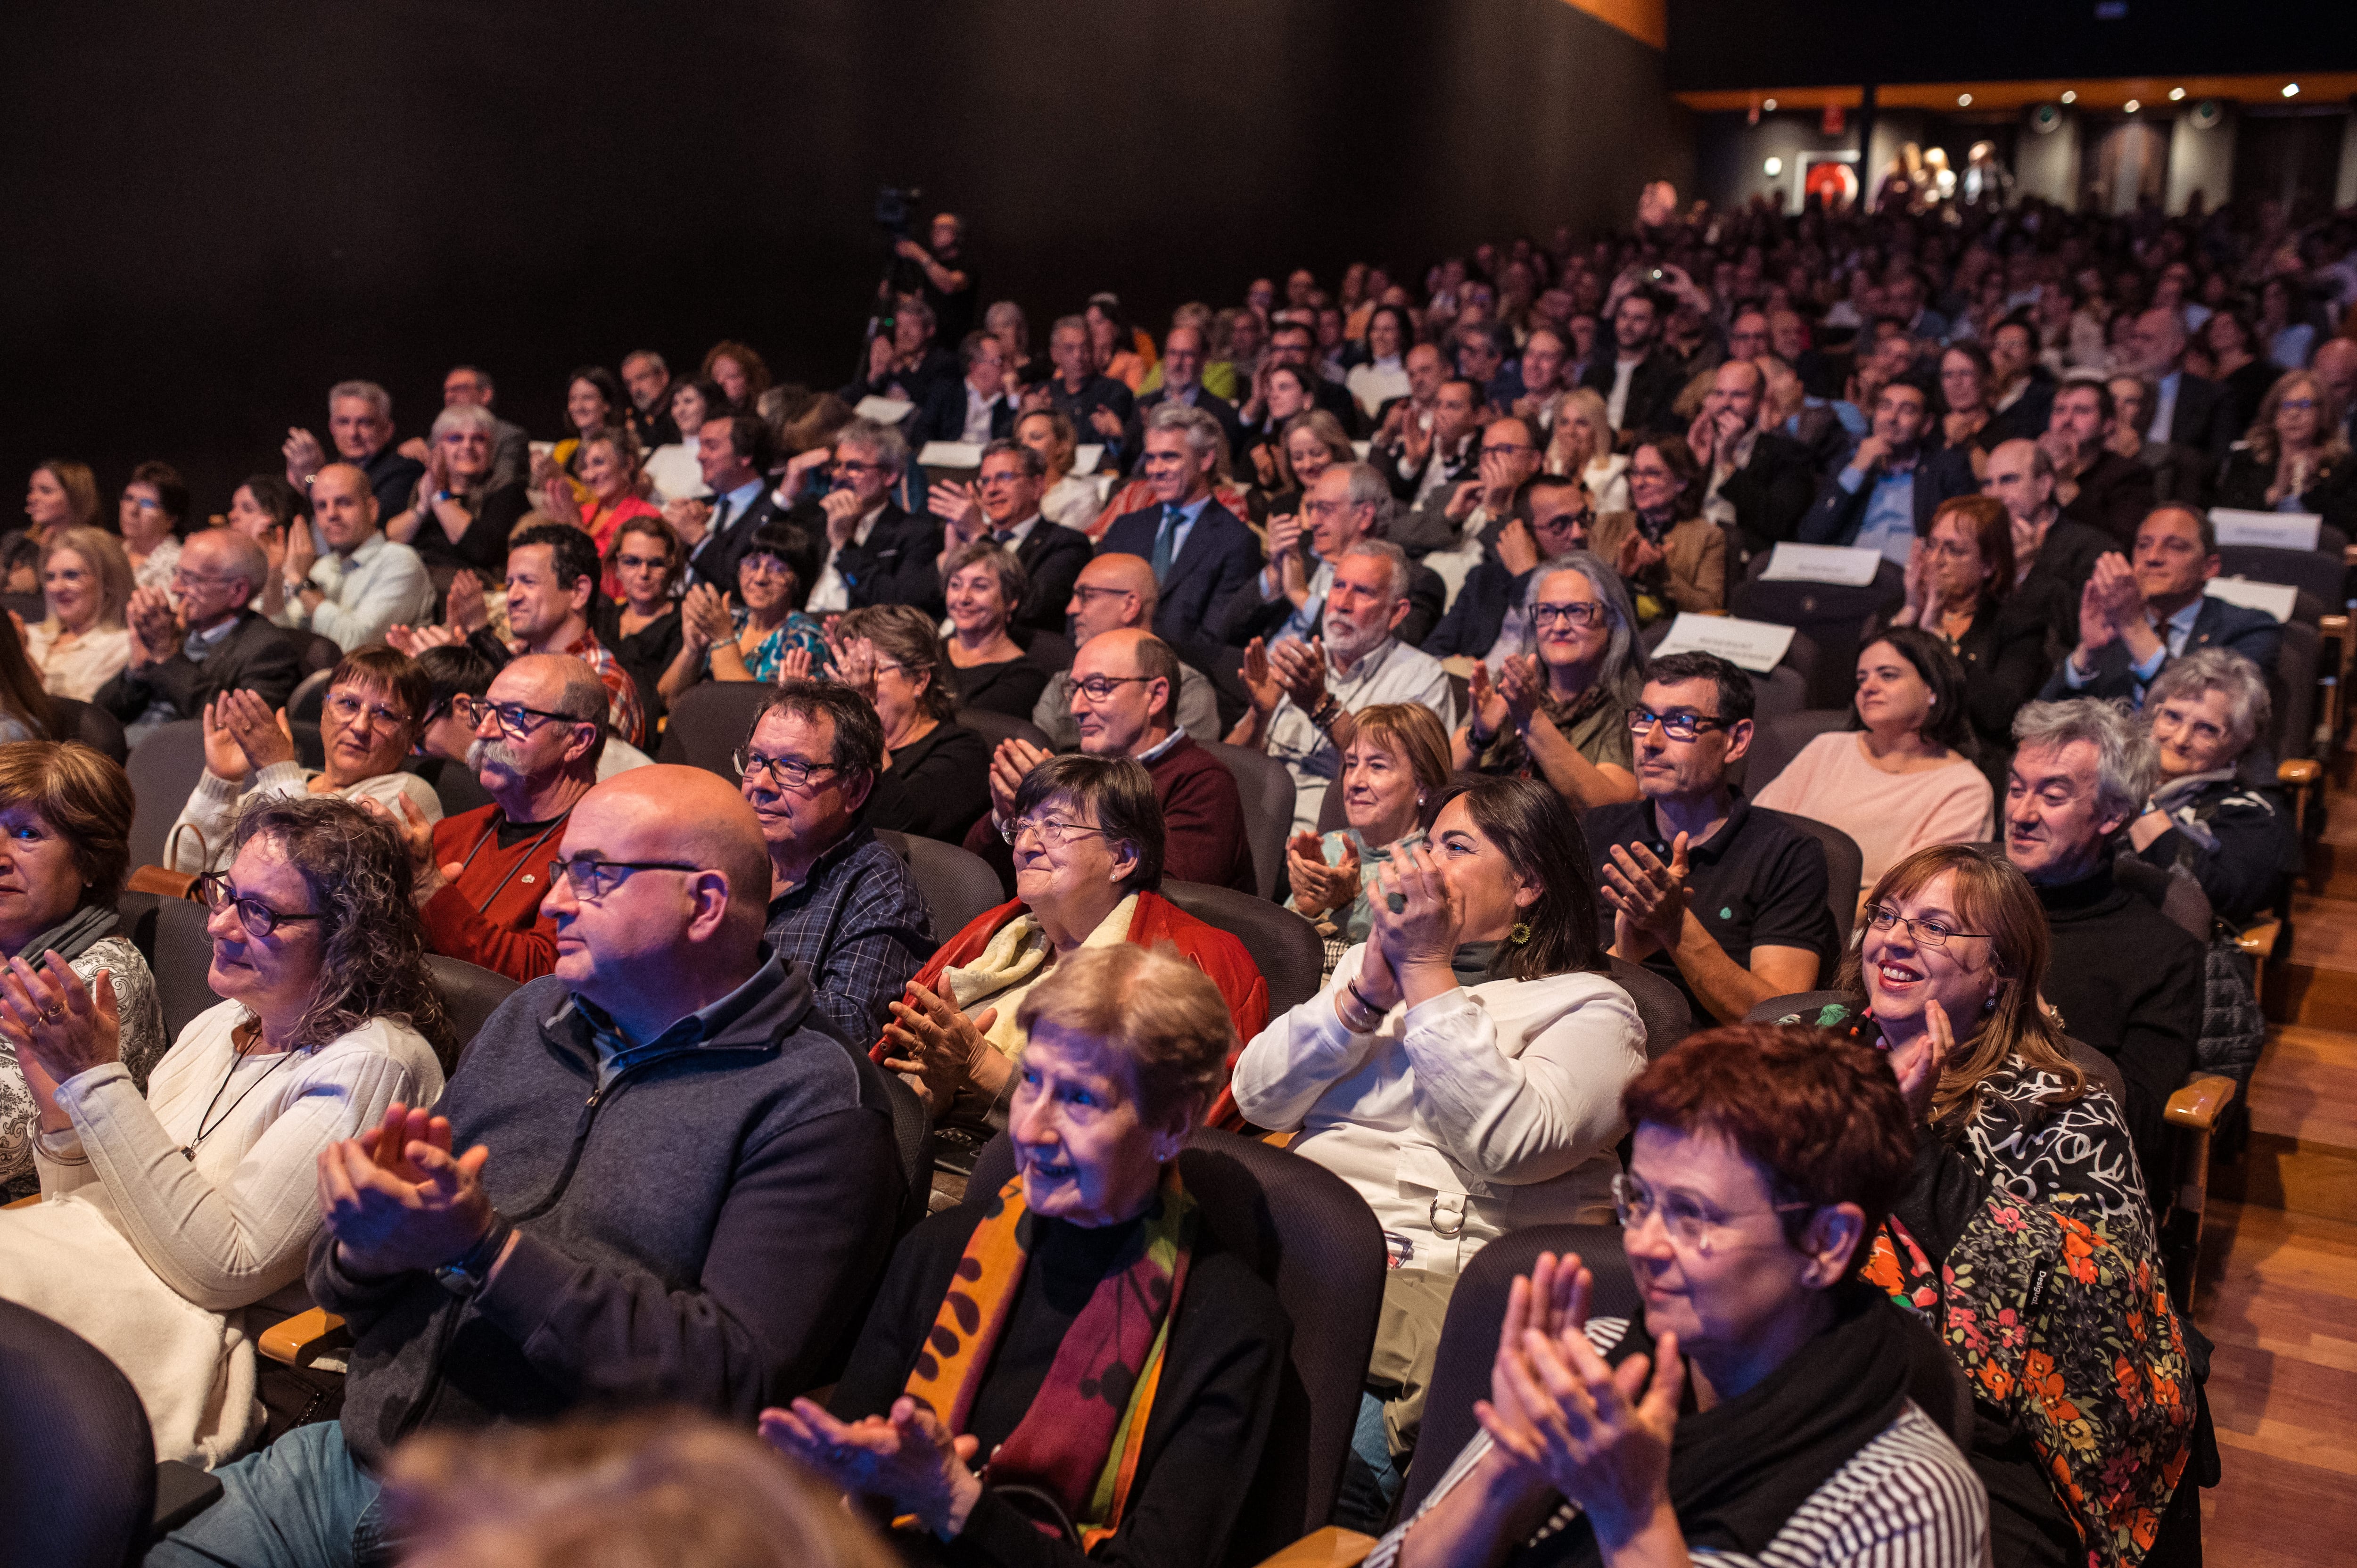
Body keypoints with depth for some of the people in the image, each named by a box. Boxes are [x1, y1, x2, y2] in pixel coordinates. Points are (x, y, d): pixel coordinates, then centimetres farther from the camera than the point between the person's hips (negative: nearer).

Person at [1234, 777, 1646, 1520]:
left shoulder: (1591, 1008, 8)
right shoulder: (1366, 963, 24)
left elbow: (1512, 1145, -13)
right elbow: (1258, 1098, 11)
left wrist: (1427, 971, -8)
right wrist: (1369, 986, -2)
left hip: (1440, 1282, -5)